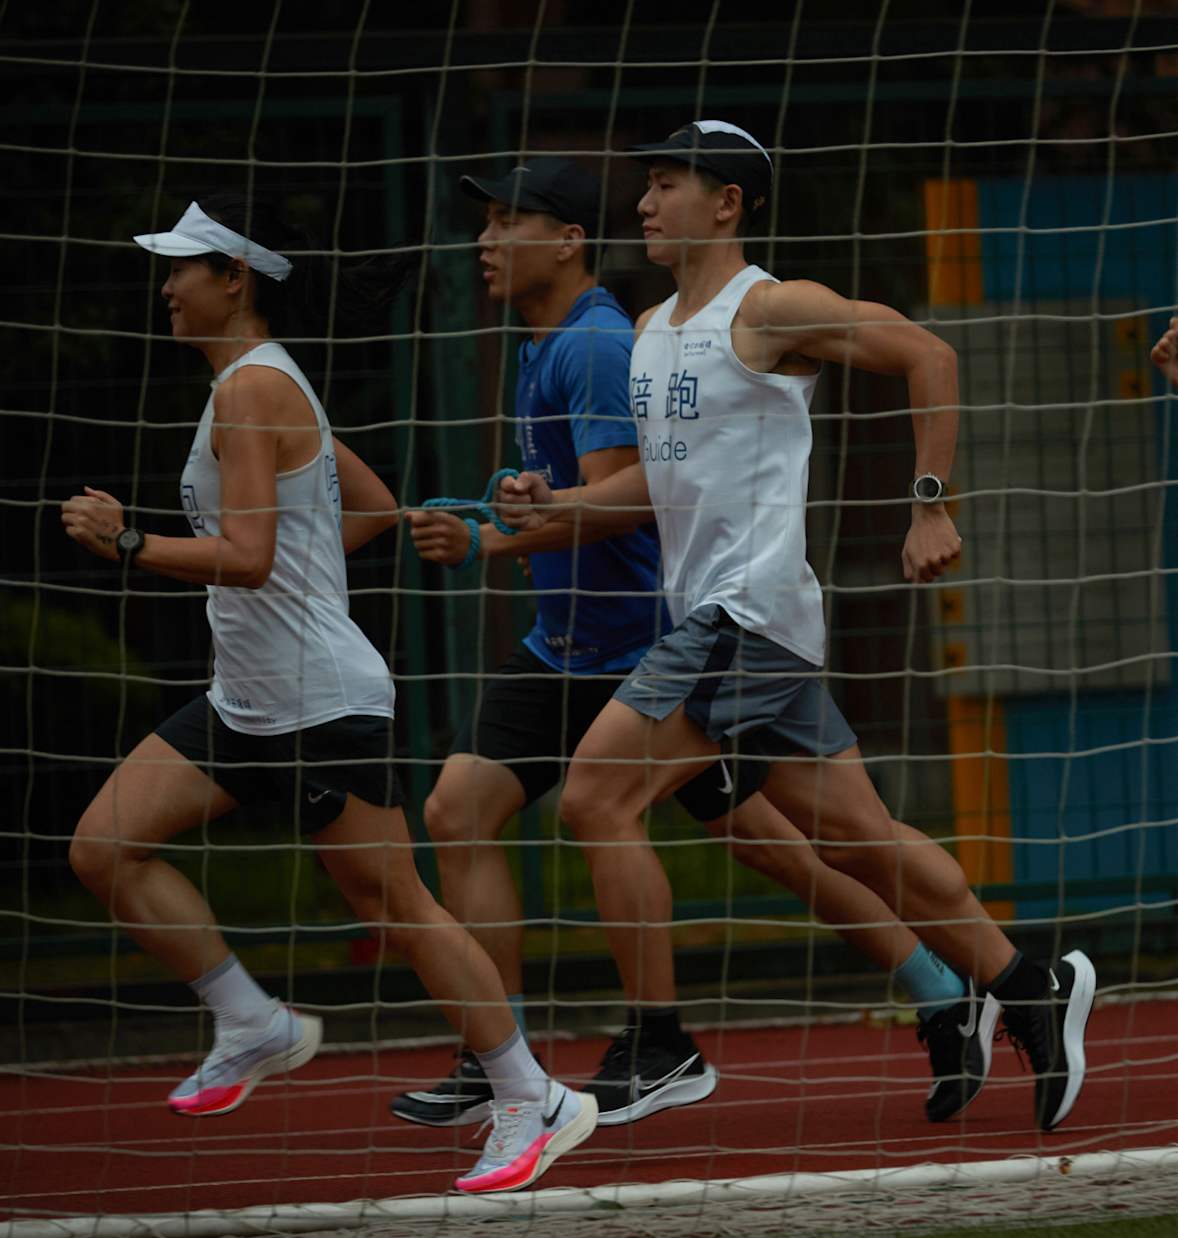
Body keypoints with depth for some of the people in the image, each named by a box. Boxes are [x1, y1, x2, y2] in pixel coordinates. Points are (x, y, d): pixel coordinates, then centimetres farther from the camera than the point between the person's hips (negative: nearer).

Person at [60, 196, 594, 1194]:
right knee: (104, 847, 2)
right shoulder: (268, 384, 13)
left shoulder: (253, 389, -17)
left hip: (322, 701, -10)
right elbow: (376, 507, 23)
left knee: (394, 903, -5)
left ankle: (535, 1104, 2)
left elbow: (247, 557, -26)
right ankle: (255, 1027, 10)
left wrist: (128, 544, -20)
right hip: (246, 700, 10)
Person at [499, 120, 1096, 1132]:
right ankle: (1034, 993, 13)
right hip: (711, 615, 9)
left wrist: (930, 507, -13)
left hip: (749, 610, -9)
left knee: (598, 798, -13)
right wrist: (557, 506, 7)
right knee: (860, 840, 8)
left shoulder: (771, 309, -9)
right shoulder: (652, 329, 17)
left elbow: (928, 355, -11)